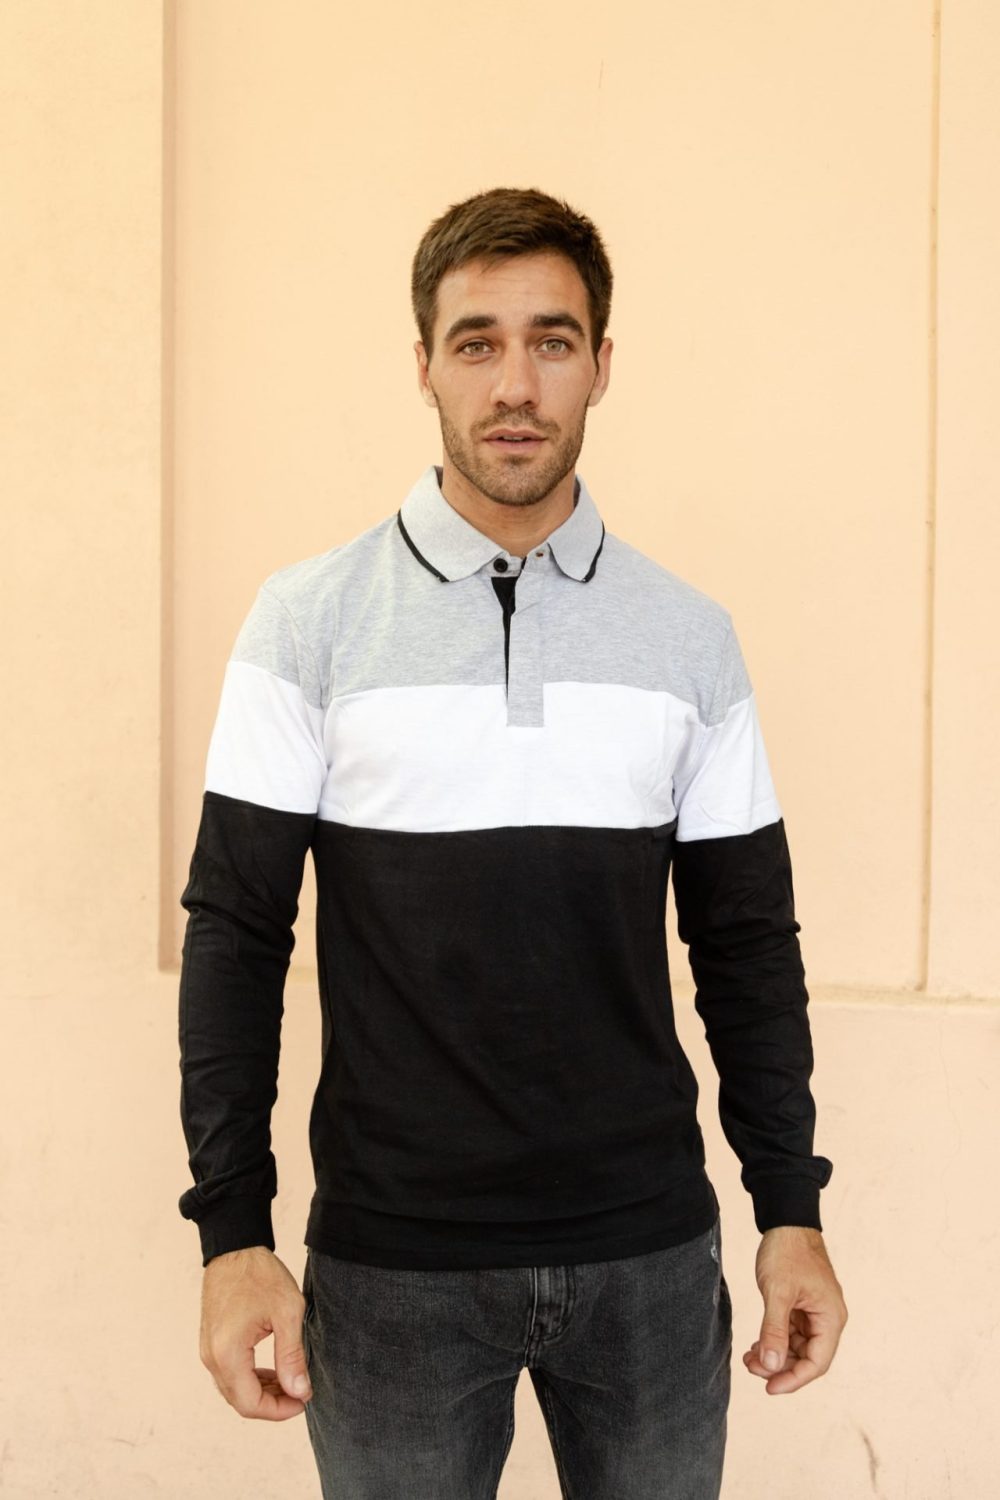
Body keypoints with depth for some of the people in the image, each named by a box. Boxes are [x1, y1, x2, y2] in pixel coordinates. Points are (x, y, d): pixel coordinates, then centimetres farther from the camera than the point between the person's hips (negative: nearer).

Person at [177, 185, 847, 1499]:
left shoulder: (691, 636, 2)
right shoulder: (310, 619, -4)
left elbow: (747, 942, 6)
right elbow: (238, 931, -4)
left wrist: (792, 1212, 4)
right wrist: (233, 1231, -8)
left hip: (650, 1249, 2)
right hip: (393, 1263, -2)